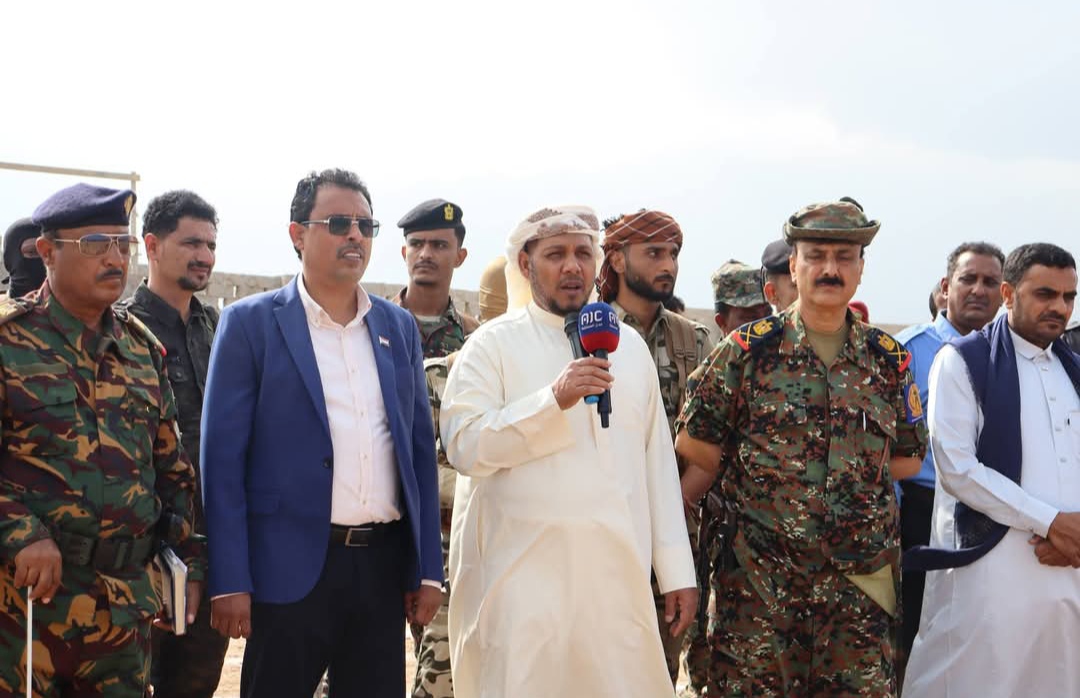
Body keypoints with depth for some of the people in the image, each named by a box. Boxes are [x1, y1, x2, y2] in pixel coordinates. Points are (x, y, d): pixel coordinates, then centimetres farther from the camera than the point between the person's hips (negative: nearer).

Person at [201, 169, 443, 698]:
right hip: (291, 567, -4)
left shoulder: (399, 327, 11)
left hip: (384, 568, 4)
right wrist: (230, 581, -10)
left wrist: (427, 569, 7)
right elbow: (223, 458, -5)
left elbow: (420, 450, 12)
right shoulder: (250, 323, -2)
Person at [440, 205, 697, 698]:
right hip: (523, 575, -4)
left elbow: (657, 461, 12)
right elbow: (463, 446, -14)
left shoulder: (629, 344, 13)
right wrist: (554, 399, -23)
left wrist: (676, 570, 9)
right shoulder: (493, 344, -1)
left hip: (618, 572, 4)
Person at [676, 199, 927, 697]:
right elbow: (697, 451, -1)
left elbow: (908, 458, 13)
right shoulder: (747, 350, -2)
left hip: (861, 584, 3)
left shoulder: (889, 360, 8)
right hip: (760, 582, -3)